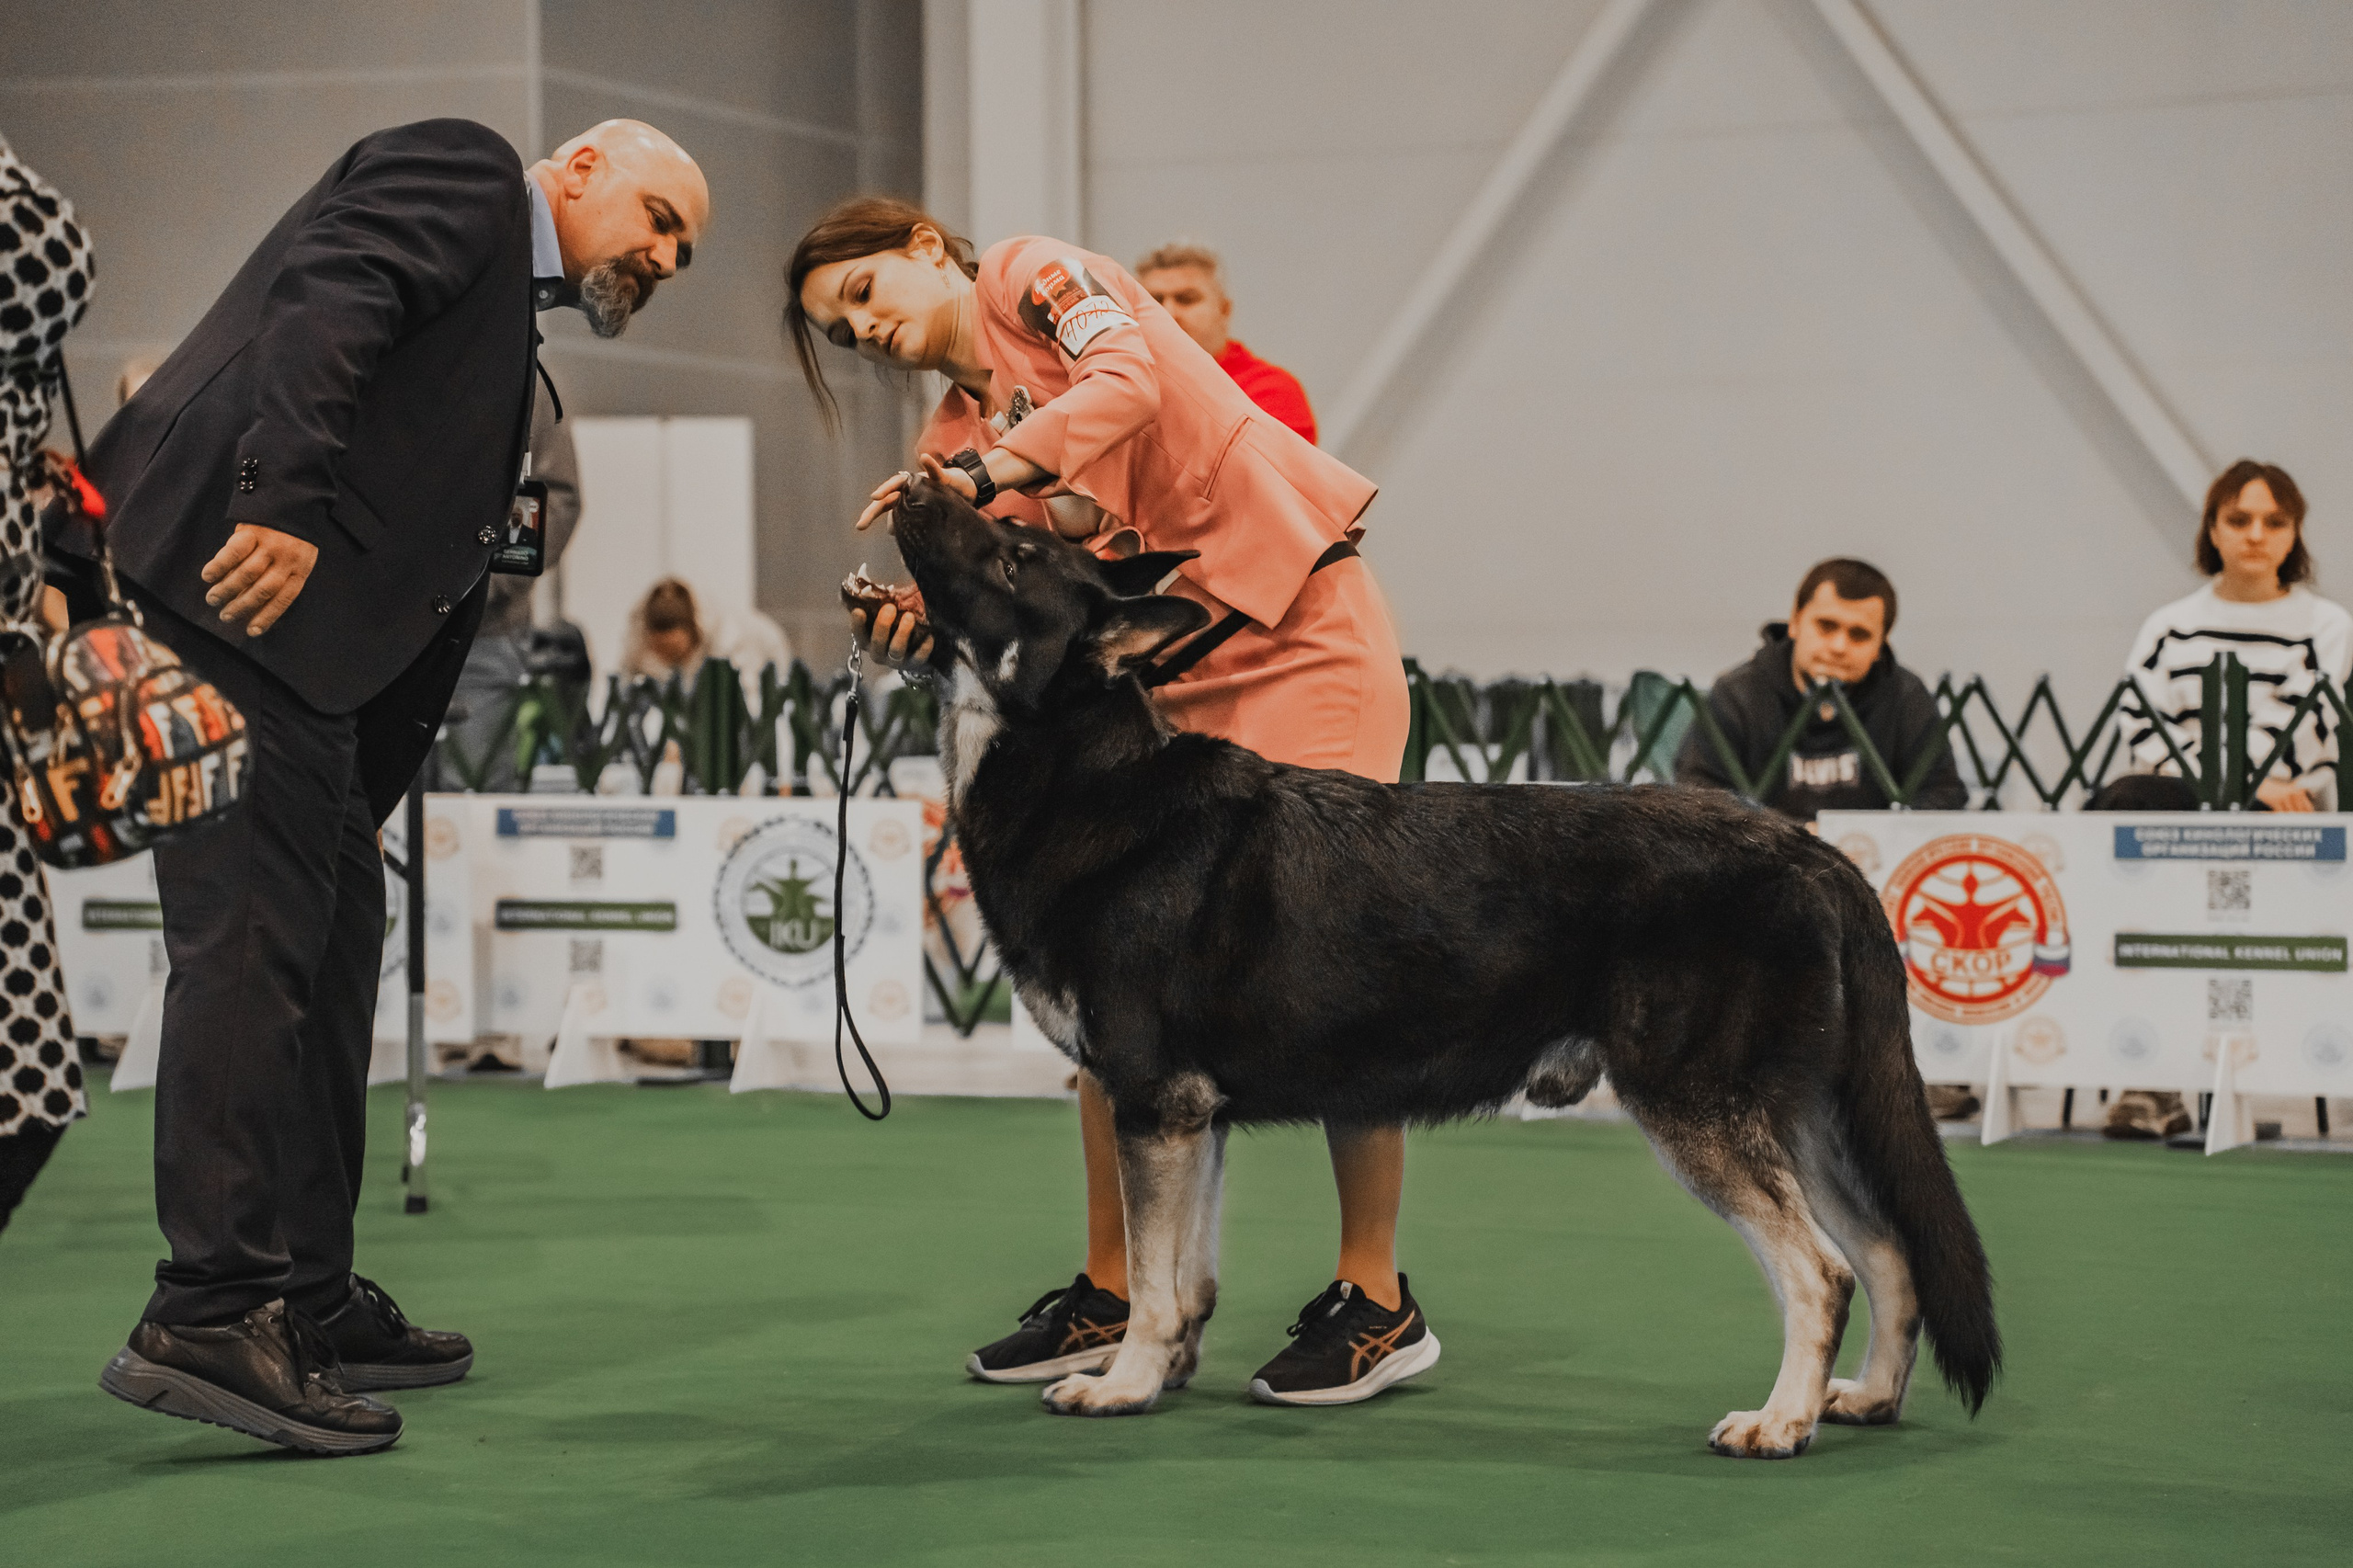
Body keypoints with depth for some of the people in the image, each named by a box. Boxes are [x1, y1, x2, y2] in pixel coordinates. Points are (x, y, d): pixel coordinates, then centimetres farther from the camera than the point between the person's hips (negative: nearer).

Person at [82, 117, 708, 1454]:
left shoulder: (508, 309, 28)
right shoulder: (462, 170, 4)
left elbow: (428, 576, 21)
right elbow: (324, 296, -17)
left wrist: (365, 787, 12)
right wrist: (288, 494, -27)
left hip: (300, 623, 10)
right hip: (238, 575, -10)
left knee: (334, 932, 13)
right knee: (257, 931, -13)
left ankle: (307, 1304, 20)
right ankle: (216, 1315, -15)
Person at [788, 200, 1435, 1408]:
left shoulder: (1035, 276, -2)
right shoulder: (956, 443, 13)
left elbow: (1125, 383, -22)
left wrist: (981, 475, -33)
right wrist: (912, 628, -18)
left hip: (1302, 636, -7)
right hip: (1165, 674, 7)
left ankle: (1378, 1305, -1)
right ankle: (1111, 1290, 12)